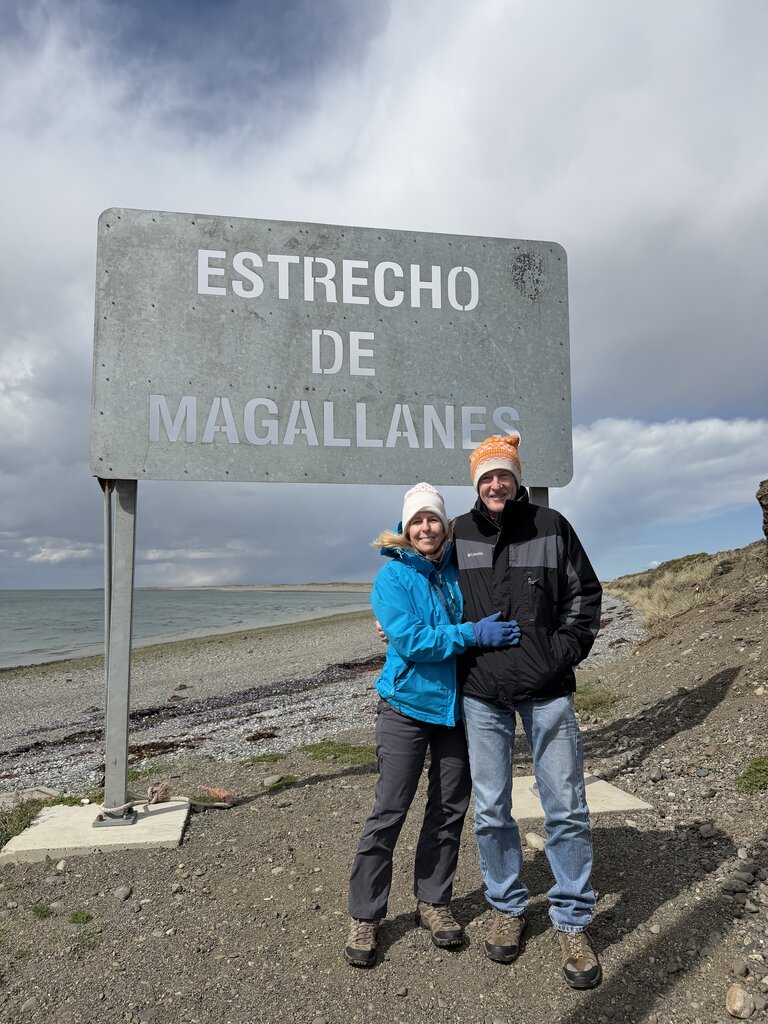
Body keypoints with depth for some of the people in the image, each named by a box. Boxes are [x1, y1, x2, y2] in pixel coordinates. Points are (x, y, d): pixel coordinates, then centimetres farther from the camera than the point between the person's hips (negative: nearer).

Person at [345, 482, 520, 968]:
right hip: (407, 705, -4)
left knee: (450, 810, 12)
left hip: (457, 705, 5)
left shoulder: (460, 570, 3)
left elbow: (484, 618, 18)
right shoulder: (393, 576, -9)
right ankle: (364, 917, 16)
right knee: (389, 813, 0)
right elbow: (411, 641, -19)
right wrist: (471, 634, -23)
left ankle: (433, 901, 30)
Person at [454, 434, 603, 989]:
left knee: (566, 810, 6)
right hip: (482, 692, 1)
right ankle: (508, 907, 31)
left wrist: (566, 651, -2)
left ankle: (572, 922, 25)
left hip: (547, 689, 0)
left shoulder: (551, 526, 1)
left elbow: (584, 593, 7)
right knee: (491, 811, 9)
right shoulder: (459, 534, 3)